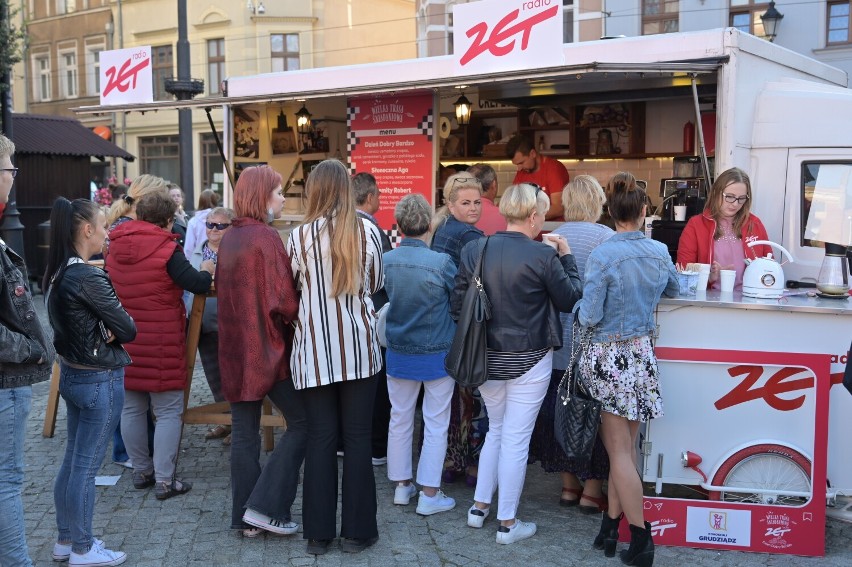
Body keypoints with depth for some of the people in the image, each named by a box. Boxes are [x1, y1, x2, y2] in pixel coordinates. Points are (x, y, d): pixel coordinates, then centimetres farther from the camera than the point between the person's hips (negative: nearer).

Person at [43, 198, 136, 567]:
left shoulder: (56, 273, 5)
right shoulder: (88, 278, -22)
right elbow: (128, 330, -17)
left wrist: (103, 329, -7)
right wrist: (114, 329, 4)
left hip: (71, 373, 9)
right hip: (99, 379, -9)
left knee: (72, 459, 17)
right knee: (86, 466, 2)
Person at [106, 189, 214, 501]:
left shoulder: (115, 247, 5)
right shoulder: (167, 249, -13)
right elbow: (197, 284, -14)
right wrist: (207, 271, 8)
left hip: (124, 339, 6)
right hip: (161, 342, -6)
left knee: (132, 408, 16)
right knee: (168, 411, 2)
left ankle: (141, 471, 26)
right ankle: (164, 480, 2)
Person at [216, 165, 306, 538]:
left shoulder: (228, 238, 9)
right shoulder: (265, 237, -14)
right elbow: (283, 299, -18)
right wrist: (302, 320, -1)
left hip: (236, 347, 8)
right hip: (268, 346, -8)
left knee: (244, 431, 11)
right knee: (302, 421, 4)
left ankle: (245, 516, 18)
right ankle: (265, 506, 1)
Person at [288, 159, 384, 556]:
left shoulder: (300, 235, -4)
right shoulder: (367, 231, -2)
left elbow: (292, 287, 7)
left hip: (316, 348, 0)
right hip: (358, 346, 0)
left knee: (320, 438, 7)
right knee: (357, 437, 8)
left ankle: (319, 533, 15)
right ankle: (357, 530, 16)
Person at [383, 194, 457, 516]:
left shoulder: (386, 260, -8)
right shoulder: (441, 262, -20)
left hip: (398, 353, 4)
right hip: (437, 354, -4)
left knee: (400, 419, 16)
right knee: (436, 425, 7)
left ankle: (401, 485, 27)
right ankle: (429, 495, 12)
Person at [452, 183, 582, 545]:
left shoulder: (475, 250, -4)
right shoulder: (543, 255, -16)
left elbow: (457, 305, 0)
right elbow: (569, 299, -4)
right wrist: (566, 256, 6)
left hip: (487, 357, 5)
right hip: (529, 360, -5)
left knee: (496, 430, 22)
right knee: (516, 438, 6)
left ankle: (479, 507, 29)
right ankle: (508, 523, 17)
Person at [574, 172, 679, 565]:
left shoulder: (602, 256, -17)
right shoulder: (660, 253, 0)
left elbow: (589, 317, -17)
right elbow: (673, 290, 20)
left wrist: (579, 311, 4)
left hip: (609, 356, -5)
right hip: (642, 352, 5)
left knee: (620, 449, 4)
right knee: (625, 444, 14)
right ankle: (611, 525, 23)